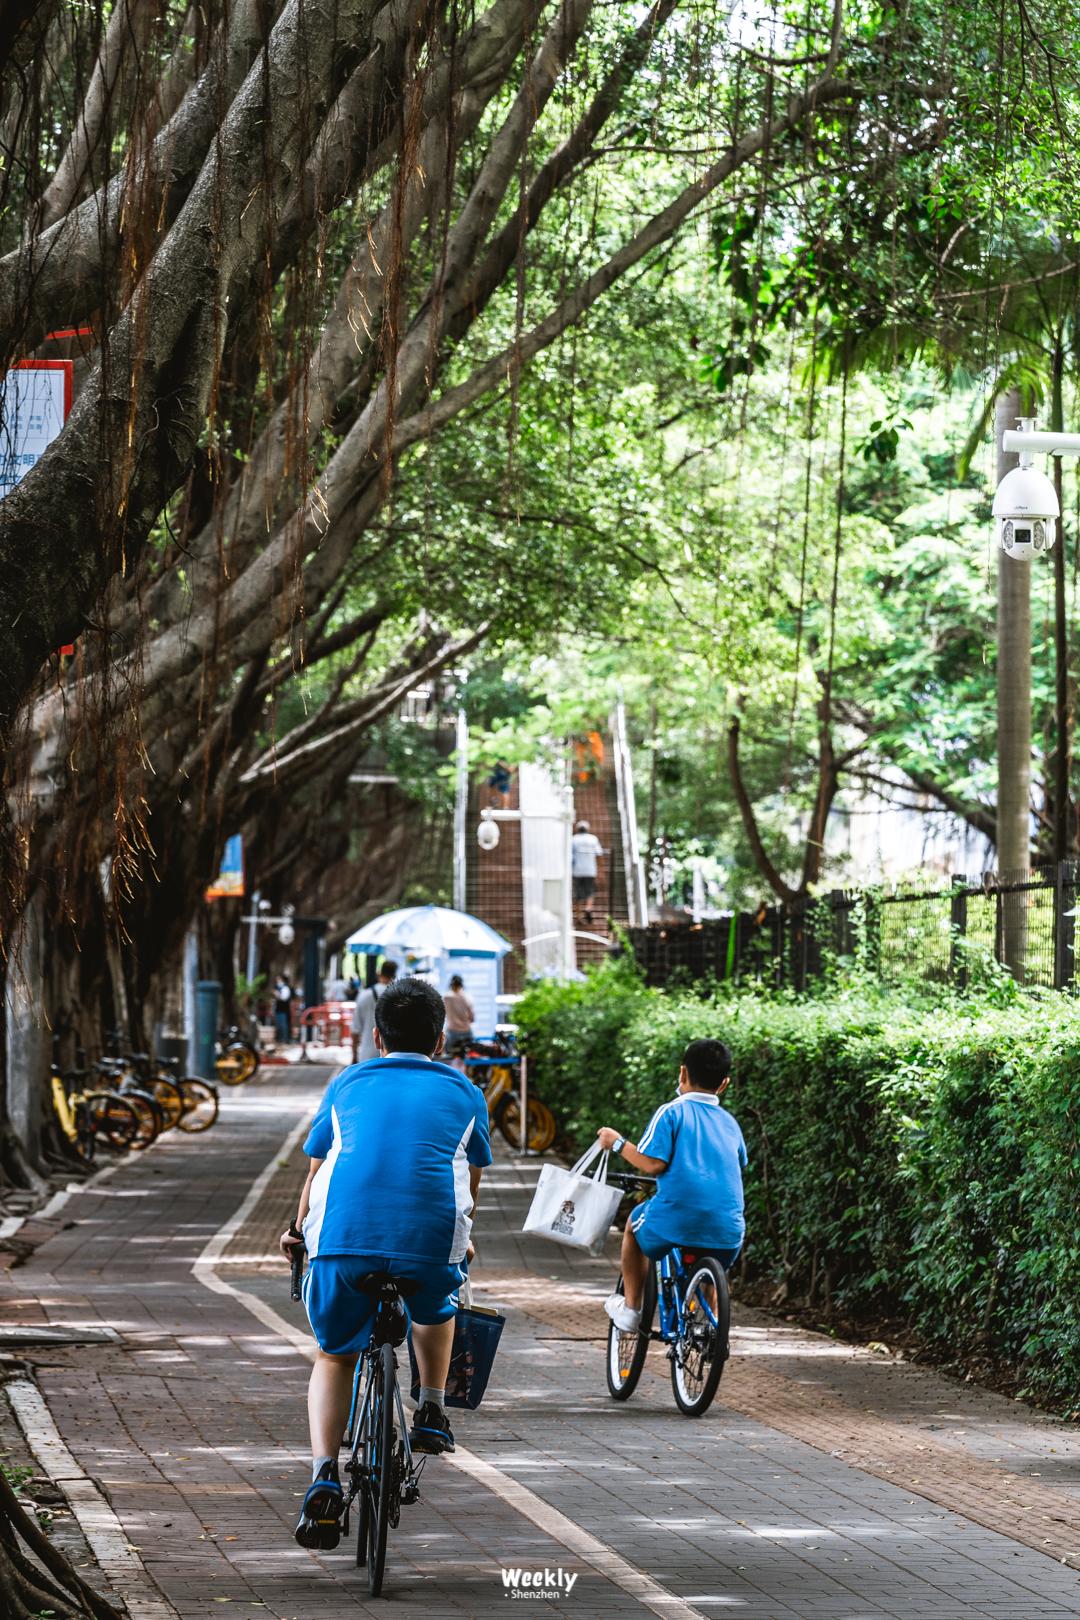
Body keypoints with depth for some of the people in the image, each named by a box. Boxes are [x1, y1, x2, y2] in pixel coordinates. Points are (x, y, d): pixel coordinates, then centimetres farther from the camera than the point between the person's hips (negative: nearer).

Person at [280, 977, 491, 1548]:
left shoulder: (347, 1085, 22)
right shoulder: (464, 1094, 21)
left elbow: (315, 1173, 32)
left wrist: (299, 1232, 51)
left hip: (343, 1241, 0)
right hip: (432, 1243, 0)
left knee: (334, 1356, 20)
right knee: (435, 1307, 36)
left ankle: (323, 1478, 0)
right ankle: (432, 1414, 26)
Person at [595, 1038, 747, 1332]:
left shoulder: (671, 1112, 0)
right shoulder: (729, 1122, 15)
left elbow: (652, 1164, -9)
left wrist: (618, 1143, 5)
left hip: (677, 1223, -4)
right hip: (727, 1228, 4)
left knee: (636, 1223, 28)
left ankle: (630, 1307, 29)